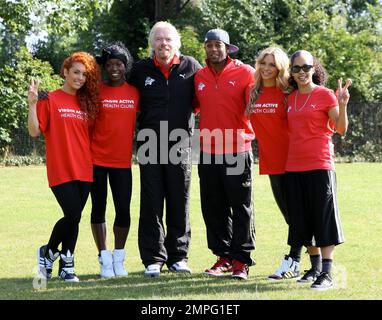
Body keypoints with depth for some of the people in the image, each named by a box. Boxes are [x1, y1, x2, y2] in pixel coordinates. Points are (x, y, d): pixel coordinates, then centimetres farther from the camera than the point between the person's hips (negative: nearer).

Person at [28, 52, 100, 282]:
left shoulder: (87, 102, 13)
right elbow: (35, 131, -7)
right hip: (61, 170, -5)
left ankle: (67, 266, 13)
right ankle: (48, 252, 11)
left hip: (84, 170, 5)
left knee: (74, 218, 5)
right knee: (73, 216, -12)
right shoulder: (50, 100, -1)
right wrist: (32, 104, -17)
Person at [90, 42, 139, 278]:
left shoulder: (134, 93, 4)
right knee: (99, 208, 5)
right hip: (97, 159, -1)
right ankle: (104, 258, 13)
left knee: (124, 210, 0)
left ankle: (119, 258, 14)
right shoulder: (96, 91, -2)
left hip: (123, 161, 1)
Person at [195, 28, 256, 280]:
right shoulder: (199, 77, 9)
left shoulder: (246, 73, -4)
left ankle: (241, 260, 7)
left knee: (241, 207, 1)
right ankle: (224, 257, 18)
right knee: (213, 208, 8)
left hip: (238, 152, -4)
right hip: (208, 153, 5)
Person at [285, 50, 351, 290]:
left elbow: (341, 129, -8)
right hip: (294, 166, 6)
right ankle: (315, 267, 21)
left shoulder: (325, 95, -4)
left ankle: (327, 274, -4)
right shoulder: (291, 98, 12)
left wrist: (342, 105, -22)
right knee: (302, 218, 10)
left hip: (320, 165, -6)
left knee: (324, 217, -5)